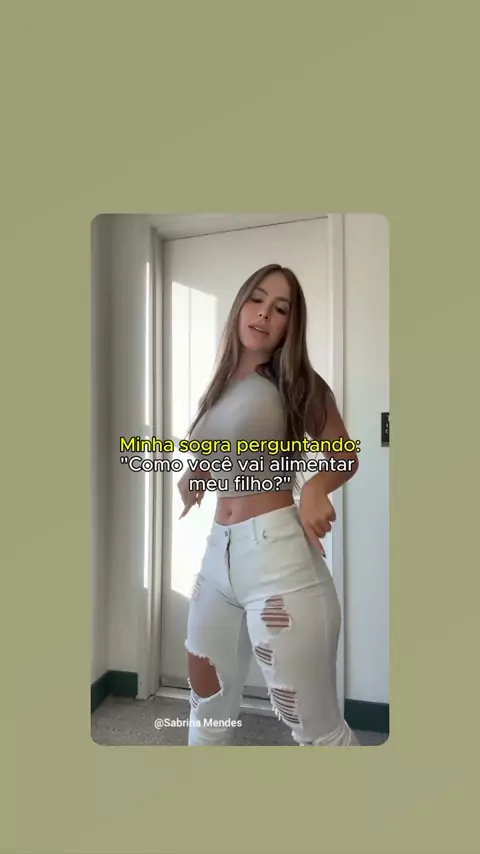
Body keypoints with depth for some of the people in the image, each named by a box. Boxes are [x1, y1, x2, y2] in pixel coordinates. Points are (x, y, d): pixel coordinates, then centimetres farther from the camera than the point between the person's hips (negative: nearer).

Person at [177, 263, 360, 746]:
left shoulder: (297, 385, -3)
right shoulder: (223, 386, 12)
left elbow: (345, 457, 5)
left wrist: (316, 488, -16)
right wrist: (194, 474, 7)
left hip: (278, 554, -6)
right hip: (218, 551, 7)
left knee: (318, 729, 4)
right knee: (208, 710, 22)